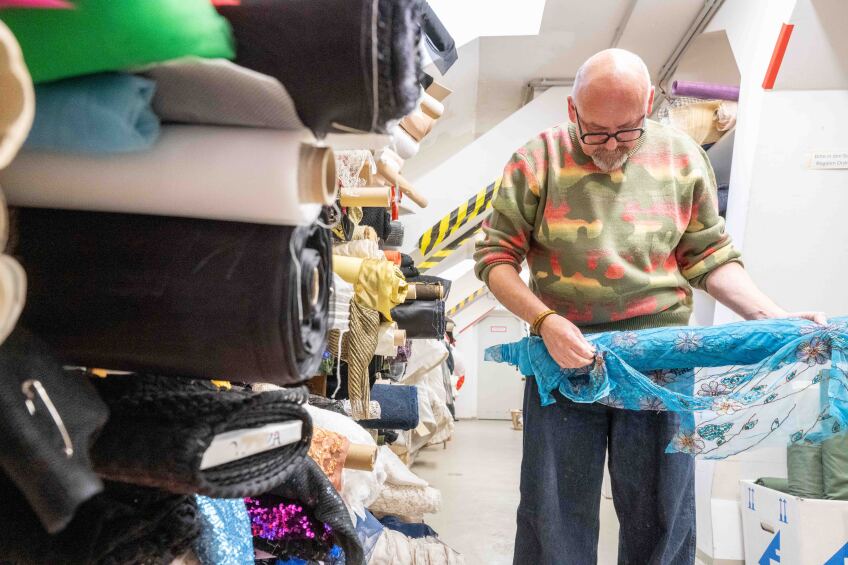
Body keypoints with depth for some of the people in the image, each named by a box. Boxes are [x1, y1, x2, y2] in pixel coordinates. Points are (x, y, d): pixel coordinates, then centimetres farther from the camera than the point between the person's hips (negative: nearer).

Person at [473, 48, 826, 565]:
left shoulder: (682, 157, 3)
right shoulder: (538, 161, -4)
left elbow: (710, 256, 7)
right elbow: (496, 256, -3)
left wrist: (774, 318, -5)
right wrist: (545, 321, -17)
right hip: (565, 354, -1)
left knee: (661, 518, 9)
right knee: (554, 517, 6)